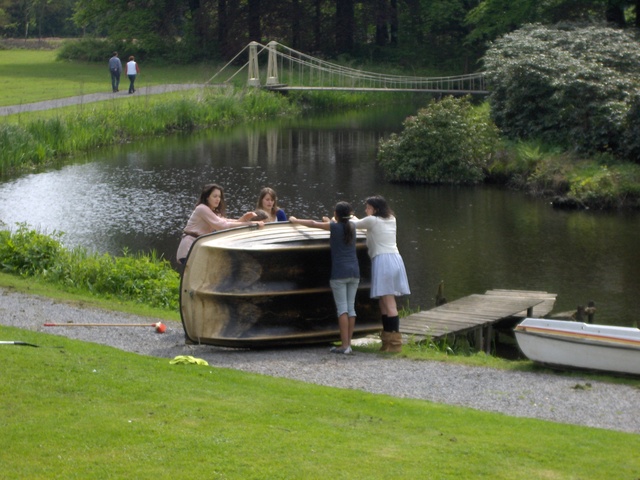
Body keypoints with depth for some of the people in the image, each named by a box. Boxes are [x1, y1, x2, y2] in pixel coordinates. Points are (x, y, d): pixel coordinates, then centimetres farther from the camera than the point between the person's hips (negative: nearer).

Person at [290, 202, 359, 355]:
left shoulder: (334, 226, -3)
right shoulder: (352, 227, 12)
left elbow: (313, 224, 9)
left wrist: (295, 220, 23)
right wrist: (329, 221, 54)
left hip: (339, 273, -5)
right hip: (354, 272, 5)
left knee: (342, 308, -7)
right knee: (351, 307, 6)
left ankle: (344, 345, -13)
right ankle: (348, 344, 4)